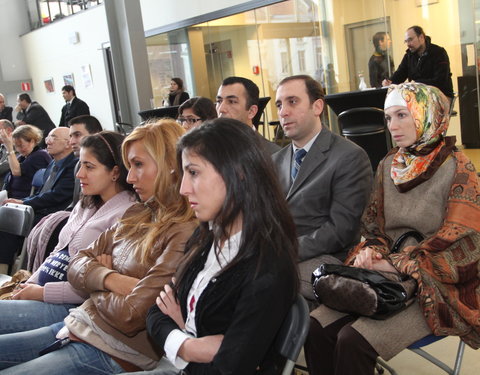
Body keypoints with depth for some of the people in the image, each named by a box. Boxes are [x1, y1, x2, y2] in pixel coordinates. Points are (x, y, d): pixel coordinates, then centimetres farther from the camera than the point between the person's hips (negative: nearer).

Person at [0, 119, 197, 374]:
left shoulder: (186, 233, -18)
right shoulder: (136, 217, 10)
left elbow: (131, 315, -21)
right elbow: (76, 266, 8)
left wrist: (96, 283, -1)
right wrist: (112, 280, -13)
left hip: (113, 353, -8)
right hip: (77, 326, 8)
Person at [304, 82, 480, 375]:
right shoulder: (389, 165, 9)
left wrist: (395, 264, -16)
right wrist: (372, 252, -8)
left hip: (436, 284, -5)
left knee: (354, 341, -25)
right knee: (316, 328, -18)